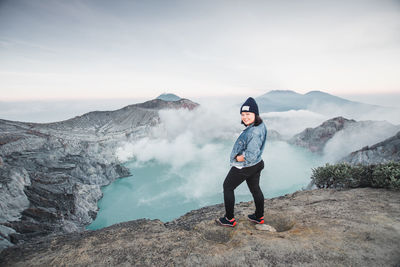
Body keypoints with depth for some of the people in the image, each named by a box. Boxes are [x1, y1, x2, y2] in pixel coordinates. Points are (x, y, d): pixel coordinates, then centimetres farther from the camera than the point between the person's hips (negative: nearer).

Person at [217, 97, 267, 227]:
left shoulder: (254, 132, -33)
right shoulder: (261, 125, -2)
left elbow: (251, 156, -34)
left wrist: (238, 158, -17)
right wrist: (242, 155, 3)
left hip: (244, 167, -9)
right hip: (257, 164, 9)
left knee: (227, 187, 11)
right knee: (255, 188, 24)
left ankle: (229, 219, 22)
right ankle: (259, 217, 43)